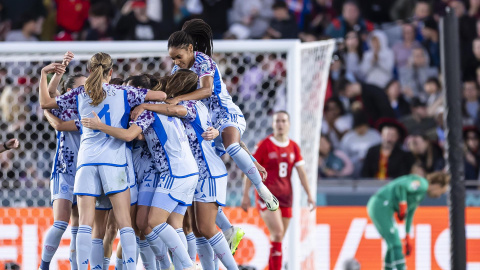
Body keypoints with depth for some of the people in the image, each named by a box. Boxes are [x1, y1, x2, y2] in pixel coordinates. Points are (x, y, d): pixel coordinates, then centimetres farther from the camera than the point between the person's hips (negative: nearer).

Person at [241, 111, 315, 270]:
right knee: (277, 232, -20)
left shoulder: (293, 147, 9)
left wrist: (309, 195, 4)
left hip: (285, 197, 5)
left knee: (279, 238, 6)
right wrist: (246, 195, -6)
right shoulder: (264, 145, -4)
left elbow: (301, 172, 11)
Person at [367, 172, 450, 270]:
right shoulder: (422, 184, -11)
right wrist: (403, 206, -20)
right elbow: (401, 186, -26)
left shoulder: (422, 193, 19)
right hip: (381, 207, -10)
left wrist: (407, 238, 29)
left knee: (393, 245, 17)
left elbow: (410, 214, 26)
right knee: (396, 246, -12)